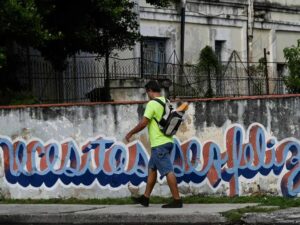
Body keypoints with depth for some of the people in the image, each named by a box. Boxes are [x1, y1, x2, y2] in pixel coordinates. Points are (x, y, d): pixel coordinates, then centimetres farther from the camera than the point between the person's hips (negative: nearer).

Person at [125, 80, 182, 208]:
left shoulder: (152, 104, -13)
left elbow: (143, 123, -16)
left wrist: (130, 133, -3)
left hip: (159, 144, -9)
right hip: (167, 141, 9)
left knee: (168, 171, -9)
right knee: (152, 168, 17)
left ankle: (177, 200, -11)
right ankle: (145, 198, 22)